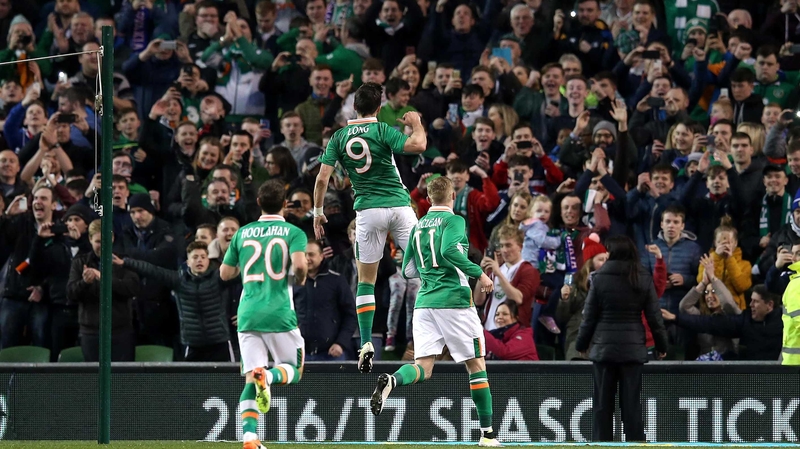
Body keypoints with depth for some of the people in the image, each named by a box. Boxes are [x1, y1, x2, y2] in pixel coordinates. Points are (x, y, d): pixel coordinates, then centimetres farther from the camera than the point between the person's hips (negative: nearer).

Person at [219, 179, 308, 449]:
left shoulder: (243, 234, 12)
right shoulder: (293, 233, 1)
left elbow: (225, 273, 17)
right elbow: (299, 264, -17)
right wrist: (300, 279, 5)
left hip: (247, 315, 3)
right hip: (279, 314, -3)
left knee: (250, 379, 3)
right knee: (293, 370, 11)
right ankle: (268, 376, -25)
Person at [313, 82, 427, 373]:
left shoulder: (339, 137, 5)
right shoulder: (382, 130, -4)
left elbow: (322, 178, 0)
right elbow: (418, 146, -19)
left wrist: (318, 212, 12)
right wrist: (416, 123, 1)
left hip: (368, 210, 2)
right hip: (398, 205, -2)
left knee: (366, 280, 8)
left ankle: (366, 344, -2)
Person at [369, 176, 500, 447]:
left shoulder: (418, 226, 15)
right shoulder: (453, 220, -3)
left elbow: (408, 270, 19)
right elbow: (449, 251, -22)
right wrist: (478, 273, -15)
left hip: (424, 302, 5)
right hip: (453, 300, -5)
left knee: (423, 368, -3)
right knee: (476, 364, 6)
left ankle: (390, 381, -36)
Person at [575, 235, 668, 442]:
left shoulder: (600, 278, -5)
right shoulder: (643, 279, -1)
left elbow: (589, 316, -2)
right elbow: (654, 316, 1)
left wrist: (581, 345, 10)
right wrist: (661, 345, 13)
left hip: (604, 348, -1)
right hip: (633, 347, 1)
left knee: (603, 404, 5)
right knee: (631, 403, 4)